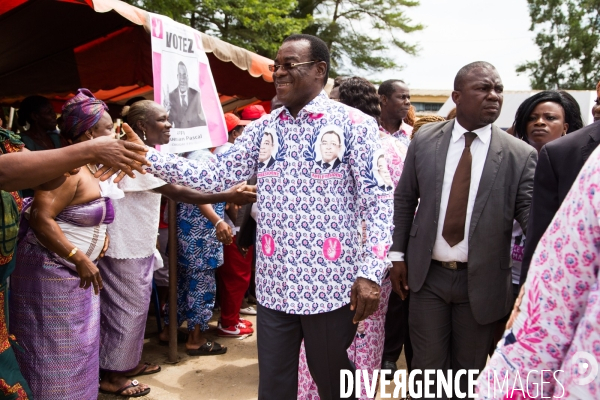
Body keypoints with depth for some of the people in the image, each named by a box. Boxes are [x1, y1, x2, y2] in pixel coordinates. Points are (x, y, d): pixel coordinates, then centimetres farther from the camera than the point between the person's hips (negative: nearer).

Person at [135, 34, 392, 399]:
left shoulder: (354, 124, -6)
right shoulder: (262, 128, 8)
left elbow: (378, 203, -9)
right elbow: (214, 176, 6)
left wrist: (371, 273, -16)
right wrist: (145, 156, -1)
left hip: (329, 285, -4)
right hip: (274, 286, 4)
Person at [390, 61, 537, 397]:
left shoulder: (521, 155, -7)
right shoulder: (425, 140, -2)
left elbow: (531, 212, -11)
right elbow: (404, 199, 5)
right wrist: (398, 254, 2)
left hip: (481, 281, 0)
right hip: (426, 274, 1)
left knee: (469, 371, 17)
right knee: (427, 368, 14)